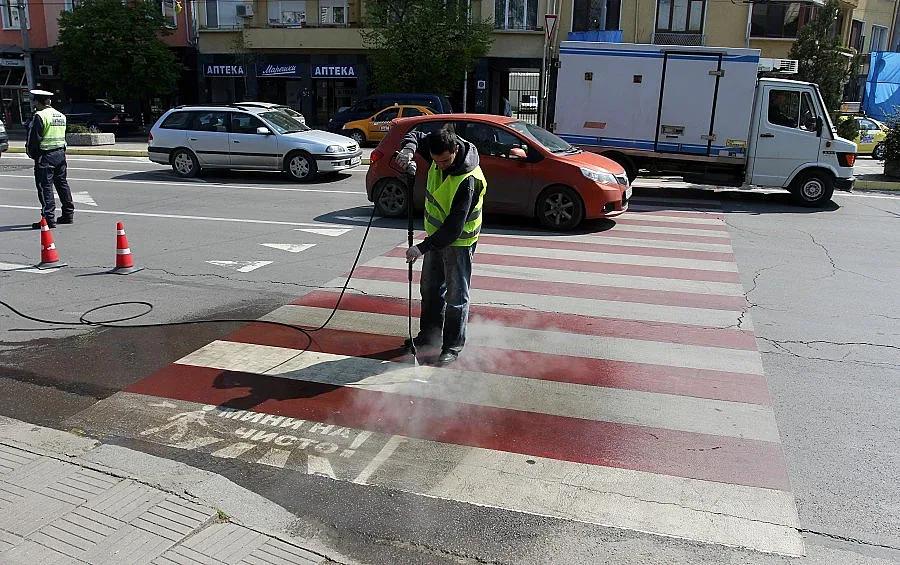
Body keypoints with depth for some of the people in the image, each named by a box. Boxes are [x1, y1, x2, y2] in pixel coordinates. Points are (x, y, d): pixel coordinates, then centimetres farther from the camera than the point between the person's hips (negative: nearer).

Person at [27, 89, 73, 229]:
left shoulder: (39, 116, -13)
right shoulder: (61, 115, 12)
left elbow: (33, 139, -12)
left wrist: (32, 153, 0)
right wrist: (62, 152, 19)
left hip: (45, 156, -8)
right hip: (60, 154, 8)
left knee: (45, 187, -5)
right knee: (62, 184, 15)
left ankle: (49, 218, -6)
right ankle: (68, 214, 22)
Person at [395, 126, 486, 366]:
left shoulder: (468, 180, -33)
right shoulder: (438, 152, -10)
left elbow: (454, 226, -33)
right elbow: (416, 136, 11)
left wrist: (423, 247, -32)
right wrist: (408, 149, -13)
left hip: (458, 241, -8)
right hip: (436, 234, 8)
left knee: (456, 295, 2)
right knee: (430, 288, 19)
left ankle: (453, 345, 15)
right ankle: (429, 335, 35)